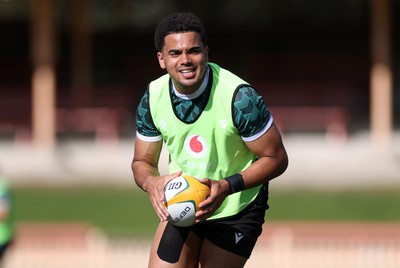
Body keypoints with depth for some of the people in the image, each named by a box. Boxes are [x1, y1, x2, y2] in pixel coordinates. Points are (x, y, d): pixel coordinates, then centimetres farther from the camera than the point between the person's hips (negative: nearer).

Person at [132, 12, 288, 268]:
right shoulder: (152, 98, -9)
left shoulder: (240, 97, -24)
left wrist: (228, 186, -30)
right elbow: (142, 161, 4)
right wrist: (151, 182, -21)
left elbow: (276, 158, -16)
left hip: (236, 211, -4)